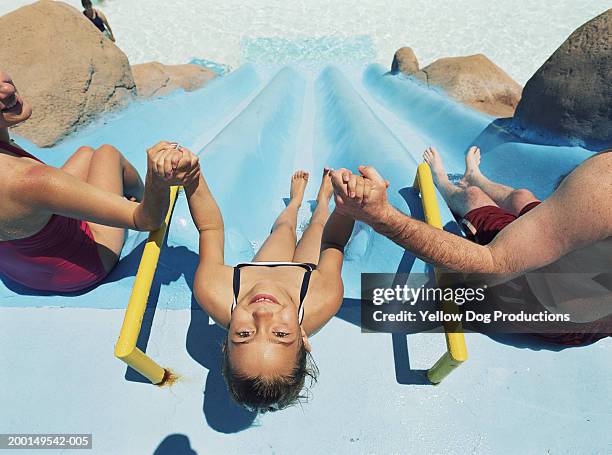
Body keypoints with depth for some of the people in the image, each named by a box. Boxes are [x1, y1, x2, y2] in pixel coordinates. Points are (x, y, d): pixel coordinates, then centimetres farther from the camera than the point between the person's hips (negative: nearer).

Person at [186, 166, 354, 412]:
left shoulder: (213, 294, -54)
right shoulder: (326, 298, -55)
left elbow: (209, 228, -39)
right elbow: (334, 241, -37)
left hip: (250, 271, 1)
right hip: (306, 270, 0)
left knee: (284, 227, 32)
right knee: (318, 225, 30)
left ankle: (295, 200, 72)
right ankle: (322, 201, 70)